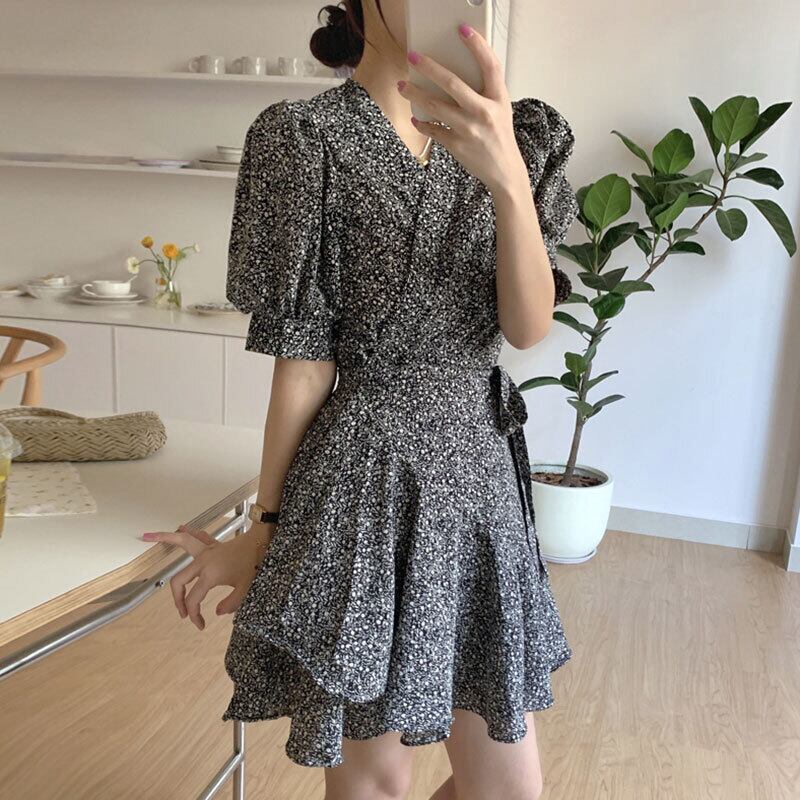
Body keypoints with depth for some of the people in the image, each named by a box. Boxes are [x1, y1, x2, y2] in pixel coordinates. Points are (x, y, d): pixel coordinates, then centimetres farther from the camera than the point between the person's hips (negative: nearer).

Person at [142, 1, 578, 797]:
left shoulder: (501, 135, 5)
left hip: (479, 476, 5)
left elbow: (529, 327, -8)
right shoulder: (308, 135, -10)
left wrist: (509, 180, -24)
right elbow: (304, 362, -7)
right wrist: (263, 530, -2)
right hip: (365, 484, -5)